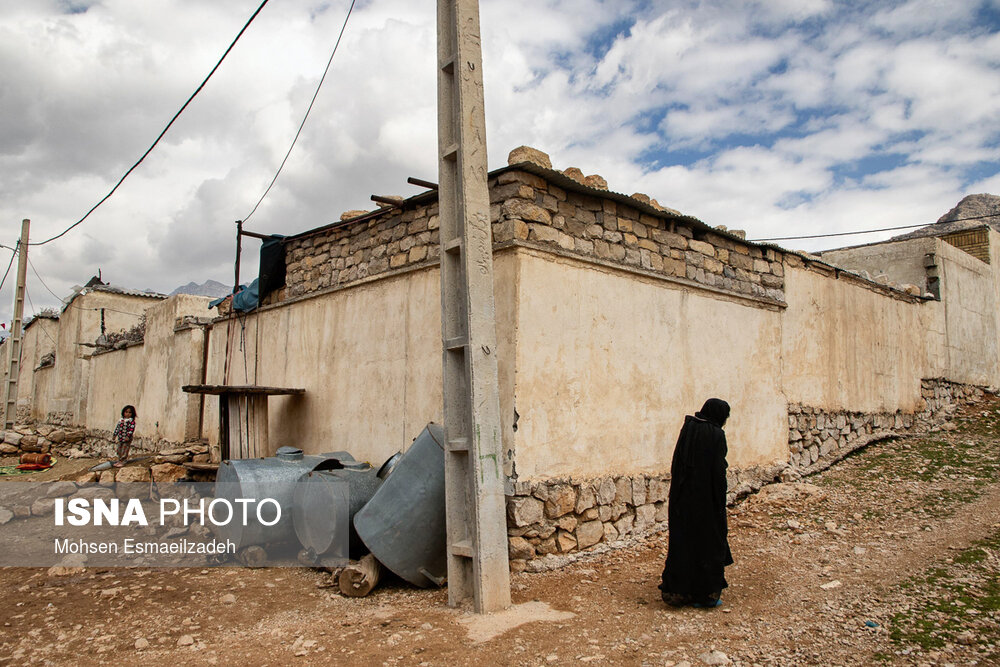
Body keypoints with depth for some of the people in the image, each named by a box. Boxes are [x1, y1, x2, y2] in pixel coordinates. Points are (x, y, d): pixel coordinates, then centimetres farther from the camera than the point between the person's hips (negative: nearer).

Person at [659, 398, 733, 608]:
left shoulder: (687, 428, 4)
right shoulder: (716, 435, -12)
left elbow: (677, 463, 7)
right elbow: (718, 472, -14)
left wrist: (680, 492, 13)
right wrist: (720, 502, -7)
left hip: (681, 498, 6)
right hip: (705, 499, -5)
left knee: (681, 541, 11)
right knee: (708, 542, 7)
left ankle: (676, 590, 16)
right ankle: (705, 594, 15)